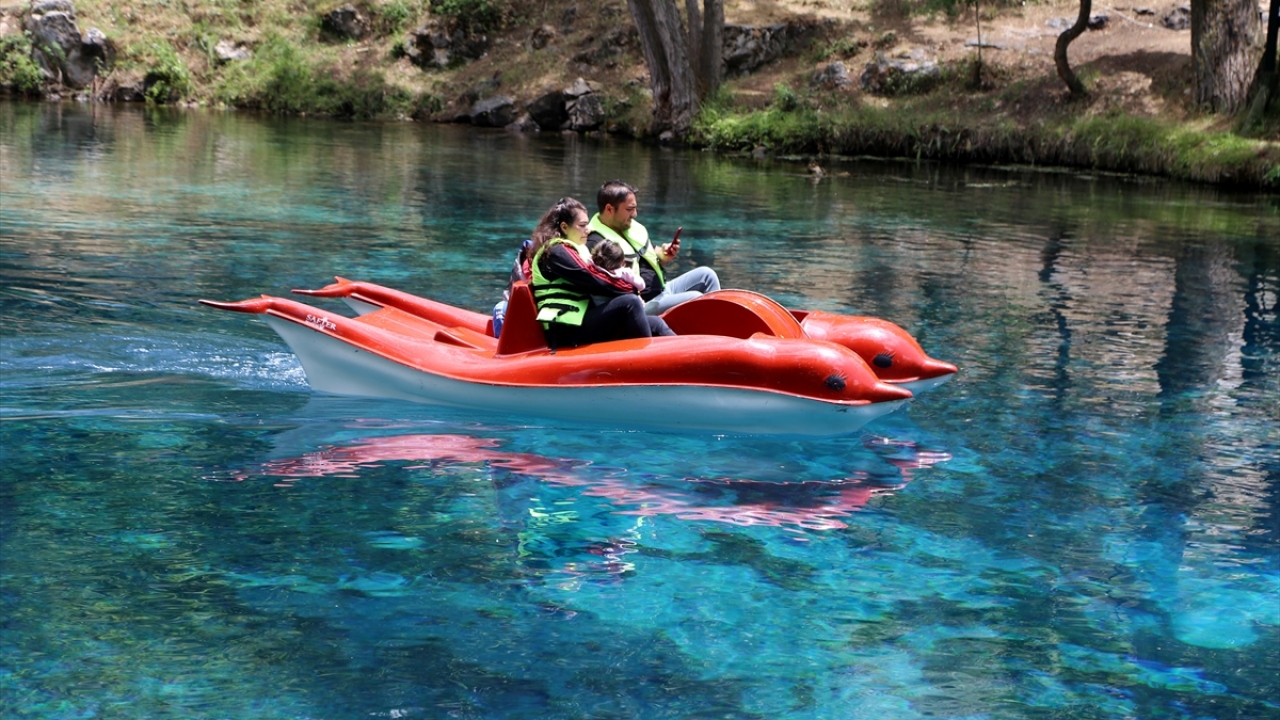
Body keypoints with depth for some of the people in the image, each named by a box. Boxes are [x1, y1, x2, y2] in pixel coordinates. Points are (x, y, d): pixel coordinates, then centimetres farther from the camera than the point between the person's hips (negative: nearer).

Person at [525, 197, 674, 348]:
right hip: (567, 329, -10)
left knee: (655, 324, 1)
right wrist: (631, 289, -3)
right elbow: (595, 282, -15)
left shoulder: (569, 249, 24)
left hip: (580, 322, 10)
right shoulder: (557, 252, -8)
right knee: (630, 302, -27)